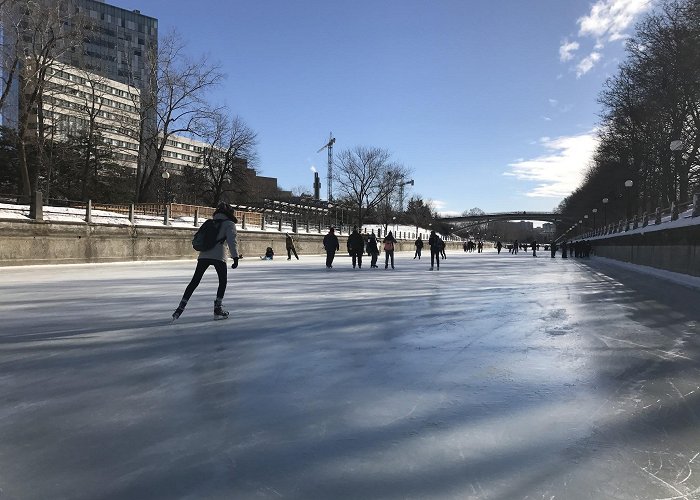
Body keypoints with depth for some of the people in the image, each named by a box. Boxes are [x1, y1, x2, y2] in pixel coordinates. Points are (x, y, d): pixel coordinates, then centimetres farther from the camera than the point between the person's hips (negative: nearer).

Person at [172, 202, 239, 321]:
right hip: (218, 256, -5)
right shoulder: (229, 224, 4)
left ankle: (181, 307, 6)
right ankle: (218, 309, 10)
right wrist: (235, 257, -12)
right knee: (223, 282, 13)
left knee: (194, 281, 10)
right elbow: (232, 240, -9)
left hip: (203, 255, 5)